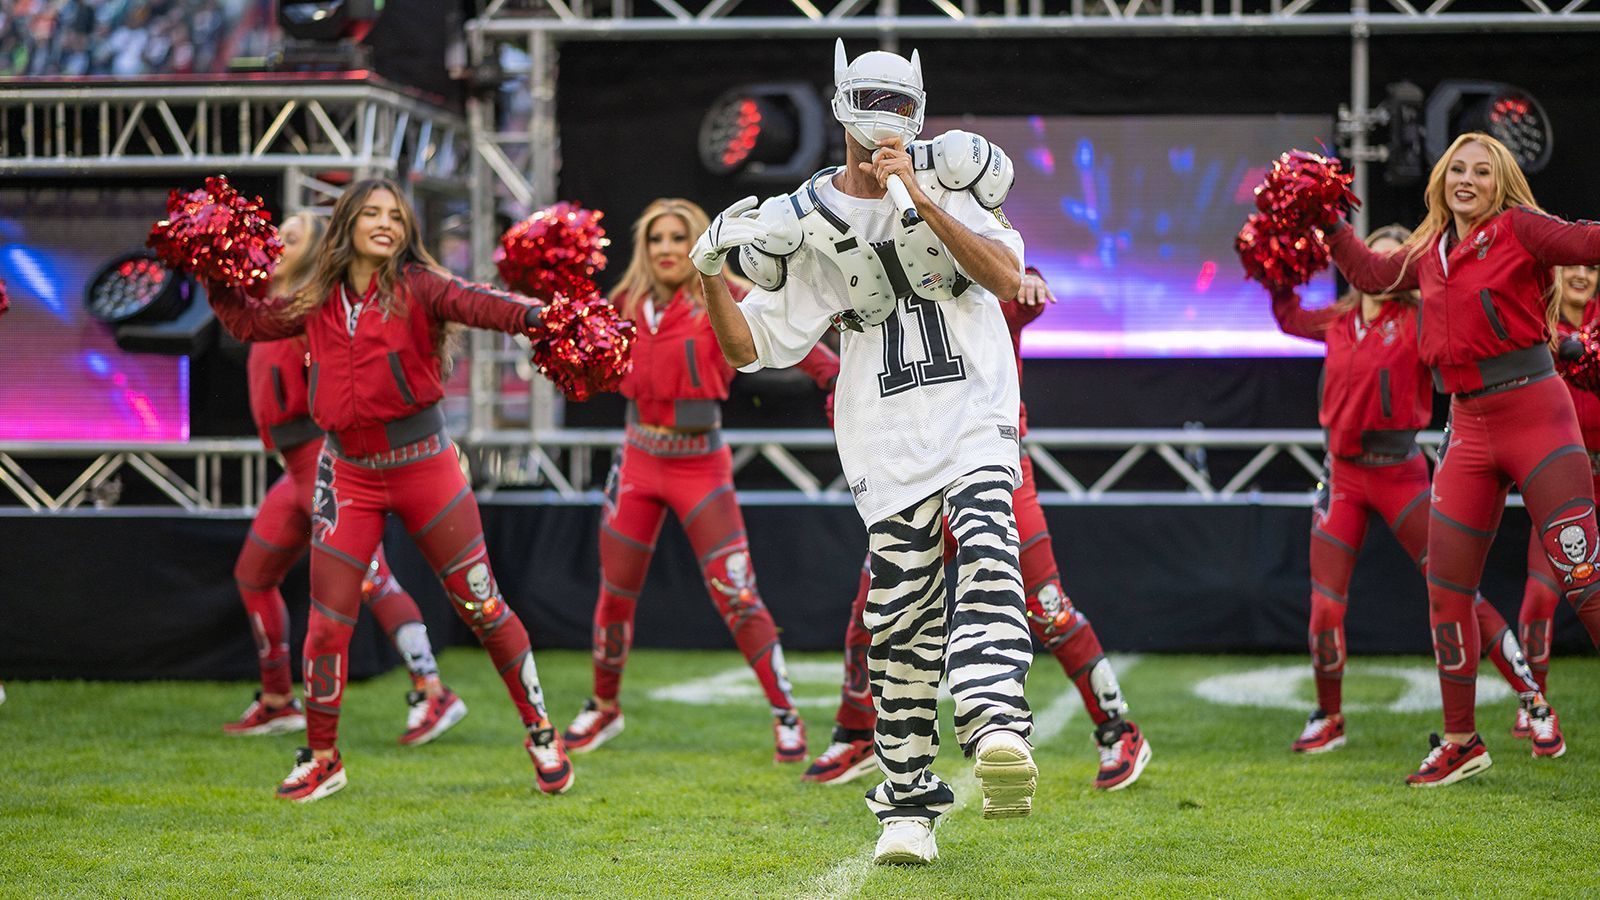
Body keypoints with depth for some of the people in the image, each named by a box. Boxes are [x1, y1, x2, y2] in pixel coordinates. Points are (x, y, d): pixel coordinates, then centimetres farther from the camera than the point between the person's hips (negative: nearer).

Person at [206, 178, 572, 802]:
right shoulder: (318, 303, 4)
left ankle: (541, 733, 17)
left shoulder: (416, 287, -8)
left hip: (424, 467, -3)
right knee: (328, 622, 3)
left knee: (480, 606, 2)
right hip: (349, 475, 3)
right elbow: (249, 322, 21)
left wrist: (530, 316, -46)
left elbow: (472, 302, -28)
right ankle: (320, 760, 19)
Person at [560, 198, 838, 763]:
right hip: (639, 464, 5)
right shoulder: (630, 305, 3)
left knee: (736, 594, -9)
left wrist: (835, 377, -38)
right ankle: (604, 709, 32)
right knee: (615, 594, 12)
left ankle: (785, 715, 2)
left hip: (701, 467, -4)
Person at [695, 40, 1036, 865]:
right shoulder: (810, 221, 6)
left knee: (986, 556, -25)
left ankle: (997, 732, -43)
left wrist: (922, 201, -18)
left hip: (973, 417, -1)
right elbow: (754, 347, 8)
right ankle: (908, 807, 8)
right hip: (886, 439, 1)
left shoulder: (947, 179, 4)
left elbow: (1006, 279, -11)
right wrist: (710, 276, -9)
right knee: (901, 620, -1)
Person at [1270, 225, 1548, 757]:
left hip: (1398, 472, -4)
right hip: (1344, 473, 4)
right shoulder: (1339, 322, 8)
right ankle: (1328, 720, 19)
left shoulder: (1418, 323, -6)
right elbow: (1289, 319, 26)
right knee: (1325, 604, 2)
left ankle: (1532, 696, 2)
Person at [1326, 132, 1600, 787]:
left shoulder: (1517, 229, -5)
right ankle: (1461, 742, 18)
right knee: (1445, 587, 7)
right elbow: (1372, 274, 32)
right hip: (1470, 430, 7)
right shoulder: (1429, 252, 14)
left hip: (1534, 414, -7)